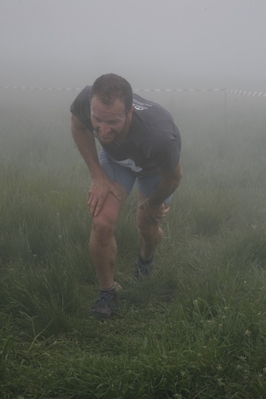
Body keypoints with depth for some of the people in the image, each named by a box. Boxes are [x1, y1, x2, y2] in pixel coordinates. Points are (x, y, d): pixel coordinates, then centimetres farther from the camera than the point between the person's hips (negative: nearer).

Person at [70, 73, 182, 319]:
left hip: (156, 166, -1)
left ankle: (146, 257, 54)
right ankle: (106, 292, 9)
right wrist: (99, 177, -17)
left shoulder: (158, 135, -49)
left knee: (148, 227, 14)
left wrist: (153, 204, -4)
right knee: (102, 224, -16)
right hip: (115, 157, 2)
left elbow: (174, 177, -25)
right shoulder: (86, 101, -40)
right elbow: (78, 126, -12)